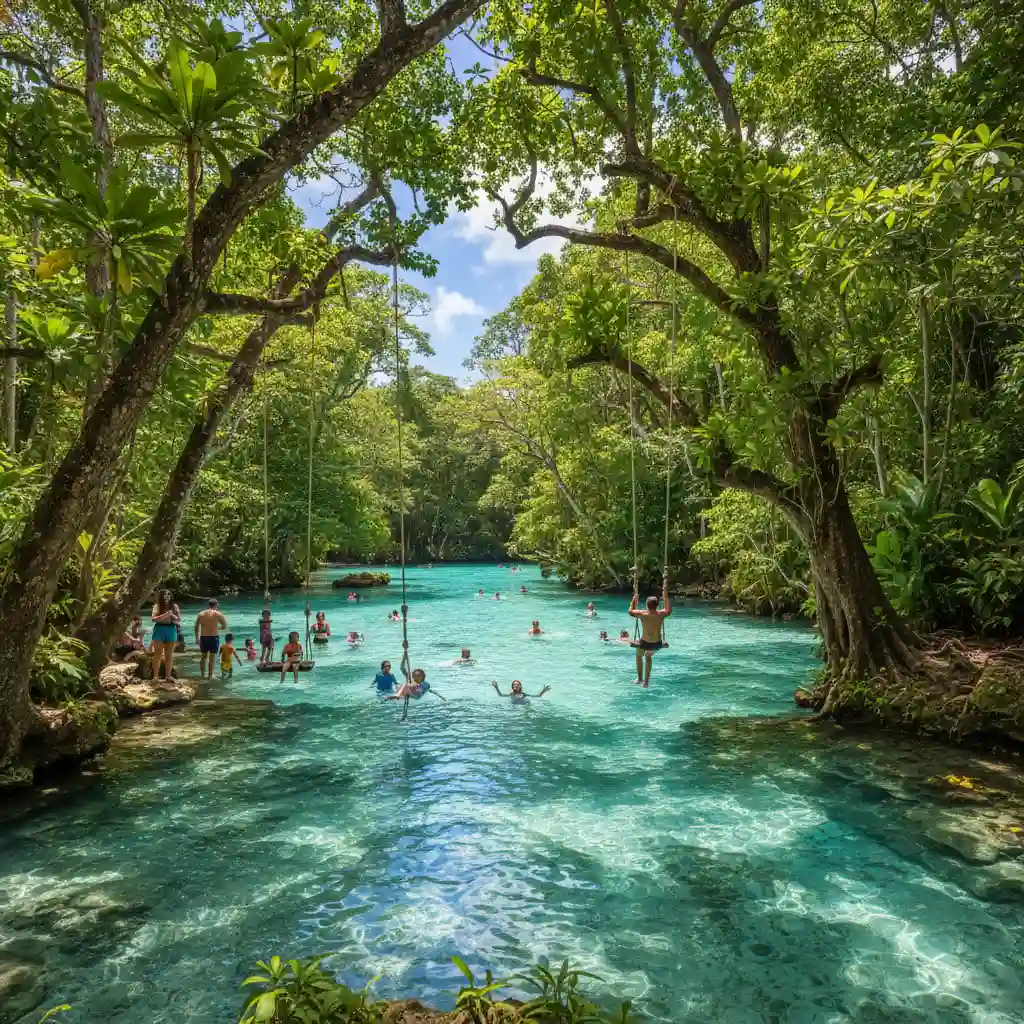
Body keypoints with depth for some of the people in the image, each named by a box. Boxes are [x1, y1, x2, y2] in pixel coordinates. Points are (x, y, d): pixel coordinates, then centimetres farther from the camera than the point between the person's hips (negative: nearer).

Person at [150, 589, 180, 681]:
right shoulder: (157, 606, -2)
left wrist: (171, 615, -12)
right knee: (158, 654, -2)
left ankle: (168, 676, 13)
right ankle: (156, 676, 3)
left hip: (171, 630, 3)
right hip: (159, 630, -3)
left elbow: (179, 620, 6)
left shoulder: (174, 606, 7)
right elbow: (154, 619, -14)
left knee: (169, 655, 7)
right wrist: (165, 615, -22)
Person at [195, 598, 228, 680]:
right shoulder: (218, 614, -6)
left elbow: (196, 627, 9)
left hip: (203, 637, 4)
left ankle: (202, 674, 21)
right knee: (212, 658, 3)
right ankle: (210, 676, 5)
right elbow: (225, 626, -3)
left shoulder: (201, 614, 6)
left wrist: (197, 638, 17)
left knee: (203, 657, 18)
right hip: (214, 637, -4)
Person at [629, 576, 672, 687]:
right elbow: (669, 610, 9)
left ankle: (640, 678, 37)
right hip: (657, 644, 2)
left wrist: (635, 596, 8)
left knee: (639, 656, 33)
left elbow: (631, 611, 2)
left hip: (644, 643, -2)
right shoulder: (661, 614, -16)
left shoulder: (642, 614, -19)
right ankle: (646, 682, 35)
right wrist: (665, 595, 12)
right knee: (648, 657, 33)